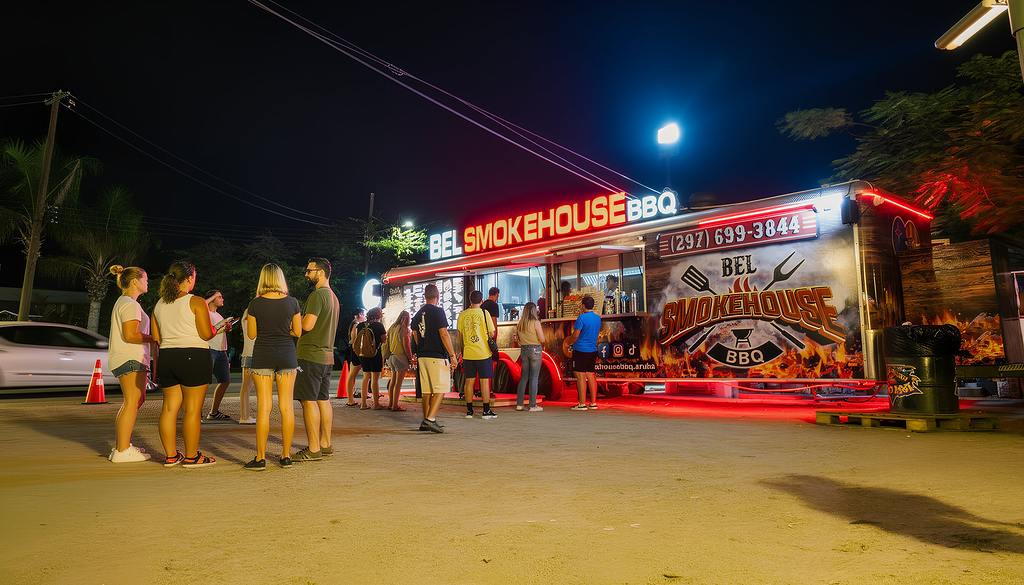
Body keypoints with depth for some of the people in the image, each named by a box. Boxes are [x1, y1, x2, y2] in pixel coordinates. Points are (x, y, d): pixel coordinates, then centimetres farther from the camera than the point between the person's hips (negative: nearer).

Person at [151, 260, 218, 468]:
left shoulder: (159, 304, 13)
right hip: (194, 358, -7)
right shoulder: (196, 302, -7)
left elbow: (156, 339, 14)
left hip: (167, 358, 7)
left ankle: (170, 456, 17)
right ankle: (191, 456, 6)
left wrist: (156, 364, 21)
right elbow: (206, 334, -12)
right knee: (193, 409, -1)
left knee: (170, 407, 11)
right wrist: (217, 328, 9)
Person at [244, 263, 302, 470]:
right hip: (287, 355, 1)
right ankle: (286, 456, 10)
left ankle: (260, 458, 4)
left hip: (263, 356, -1)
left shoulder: (256, 304, -5)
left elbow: (251, 334, 2)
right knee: (286, 406, 5)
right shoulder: (292, 302, -2)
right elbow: (297, 332, 4)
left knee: (264, 407, 1)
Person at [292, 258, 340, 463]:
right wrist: (302, 319, 21)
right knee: (323, 400, 12)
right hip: (327, 355, 10)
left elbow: (307, 325, -20)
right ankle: (325, 445, 18)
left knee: (309, 401, -6)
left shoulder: (317, 295, -12)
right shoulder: (333, 296, 18)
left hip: (310, 355, -9)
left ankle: (313, 450, -4)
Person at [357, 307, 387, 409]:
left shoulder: (360, 325, 6)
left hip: (363, 354, 5)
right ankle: (376, 404, 3)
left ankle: (363, 403, 13)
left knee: (366, 377, 13)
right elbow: (384, 340, -6)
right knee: (375, 379, -1)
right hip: (375, 355, -5)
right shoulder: (379, 326, -9)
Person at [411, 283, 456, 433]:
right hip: (438, 356, -7)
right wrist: (452, 355, -11)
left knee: (426, 391, 11)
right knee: (440, 389, -3)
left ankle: (426, 422, 15)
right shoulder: (438, 311, -9)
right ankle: (430, 419, -13)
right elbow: (444, 334, -14)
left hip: (422, 357, 7)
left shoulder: (418, 314, 13)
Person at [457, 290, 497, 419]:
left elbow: (460, 334, 11)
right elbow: (491, 333, -4)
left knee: (469, 381, 9)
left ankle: (469, 410, 14)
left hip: (468, 354, 3)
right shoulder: (484, 313, -6)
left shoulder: (462, 315, 3)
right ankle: (486, 411, 6)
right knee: (484, 380, 2)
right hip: (483, 353, -3)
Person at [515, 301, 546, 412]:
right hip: (535, 350, -5)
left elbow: (518, 340, 11)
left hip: (524, 350, 5)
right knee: (534, 378, 0)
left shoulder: (519, 323, 4)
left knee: (524, 377, 13)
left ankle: (519, 404, 14)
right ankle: (532, 406, 3)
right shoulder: (536, 323, -12)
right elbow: (542, 340, -10)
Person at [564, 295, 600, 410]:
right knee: (591, 375, 11)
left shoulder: (582, 318, -15)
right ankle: (593, 403, 13)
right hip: (593, 350, 7)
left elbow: (575, 335, -16)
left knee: (580, 376, -3)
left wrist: (569, 342, 4)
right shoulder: (598, 318, 8)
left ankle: (582, 404, -1)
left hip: (581, 350, -7)